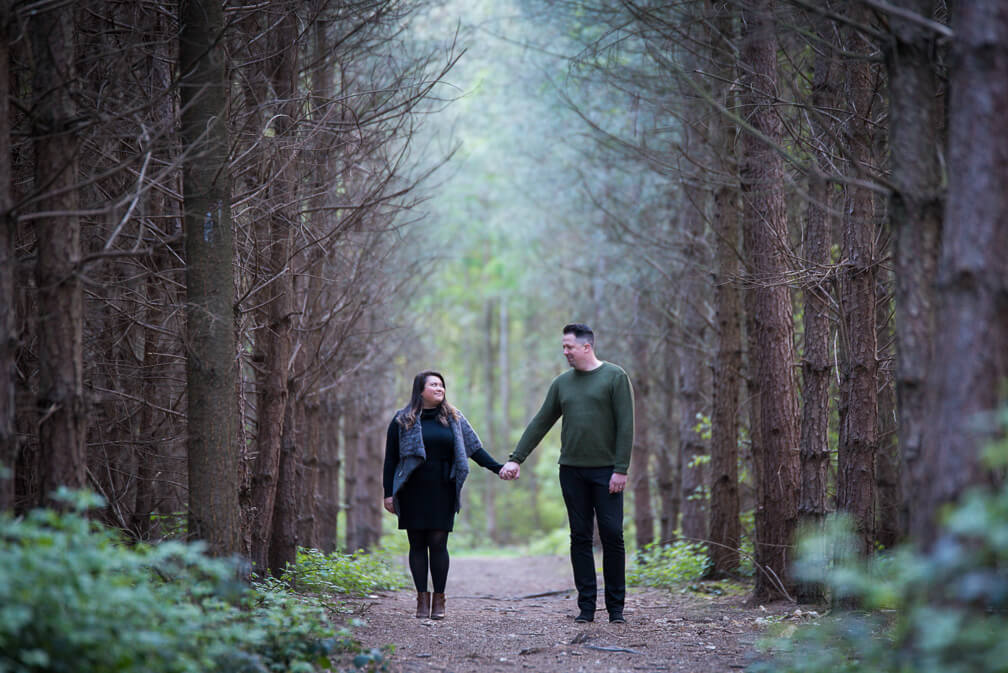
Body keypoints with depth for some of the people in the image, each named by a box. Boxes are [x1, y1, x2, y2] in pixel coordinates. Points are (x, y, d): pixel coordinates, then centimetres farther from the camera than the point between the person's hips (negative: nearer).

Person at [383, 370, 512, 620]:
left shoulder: (453, 418, 10)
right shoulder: (402, 421, 5)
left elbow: (474, 449, 9)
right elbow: (390, 459, 5)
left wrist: (498, 468, -4)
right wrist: (389, 493, 0)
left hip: (442, 489, 0)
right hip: (413, 491, 0)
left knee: (438, 542, -5)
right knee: (417, 543, 1)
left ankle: (439, 599, 1)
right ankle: (422, 598, 6)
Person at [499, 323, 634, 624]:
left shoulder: (615, 377, -2)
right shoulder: (562, 382, 12)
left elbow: (625, 426, -6)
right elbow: (540, 424, 15)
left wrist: (620, 469, -12)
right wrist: (516, 459, 10)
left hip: (605, 471, -4)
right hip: (571, 470, 4)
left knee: (612, 535, -5)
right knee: (580, 538, 3)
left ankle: (616, 607, 3)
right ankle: (586, 605, 6)